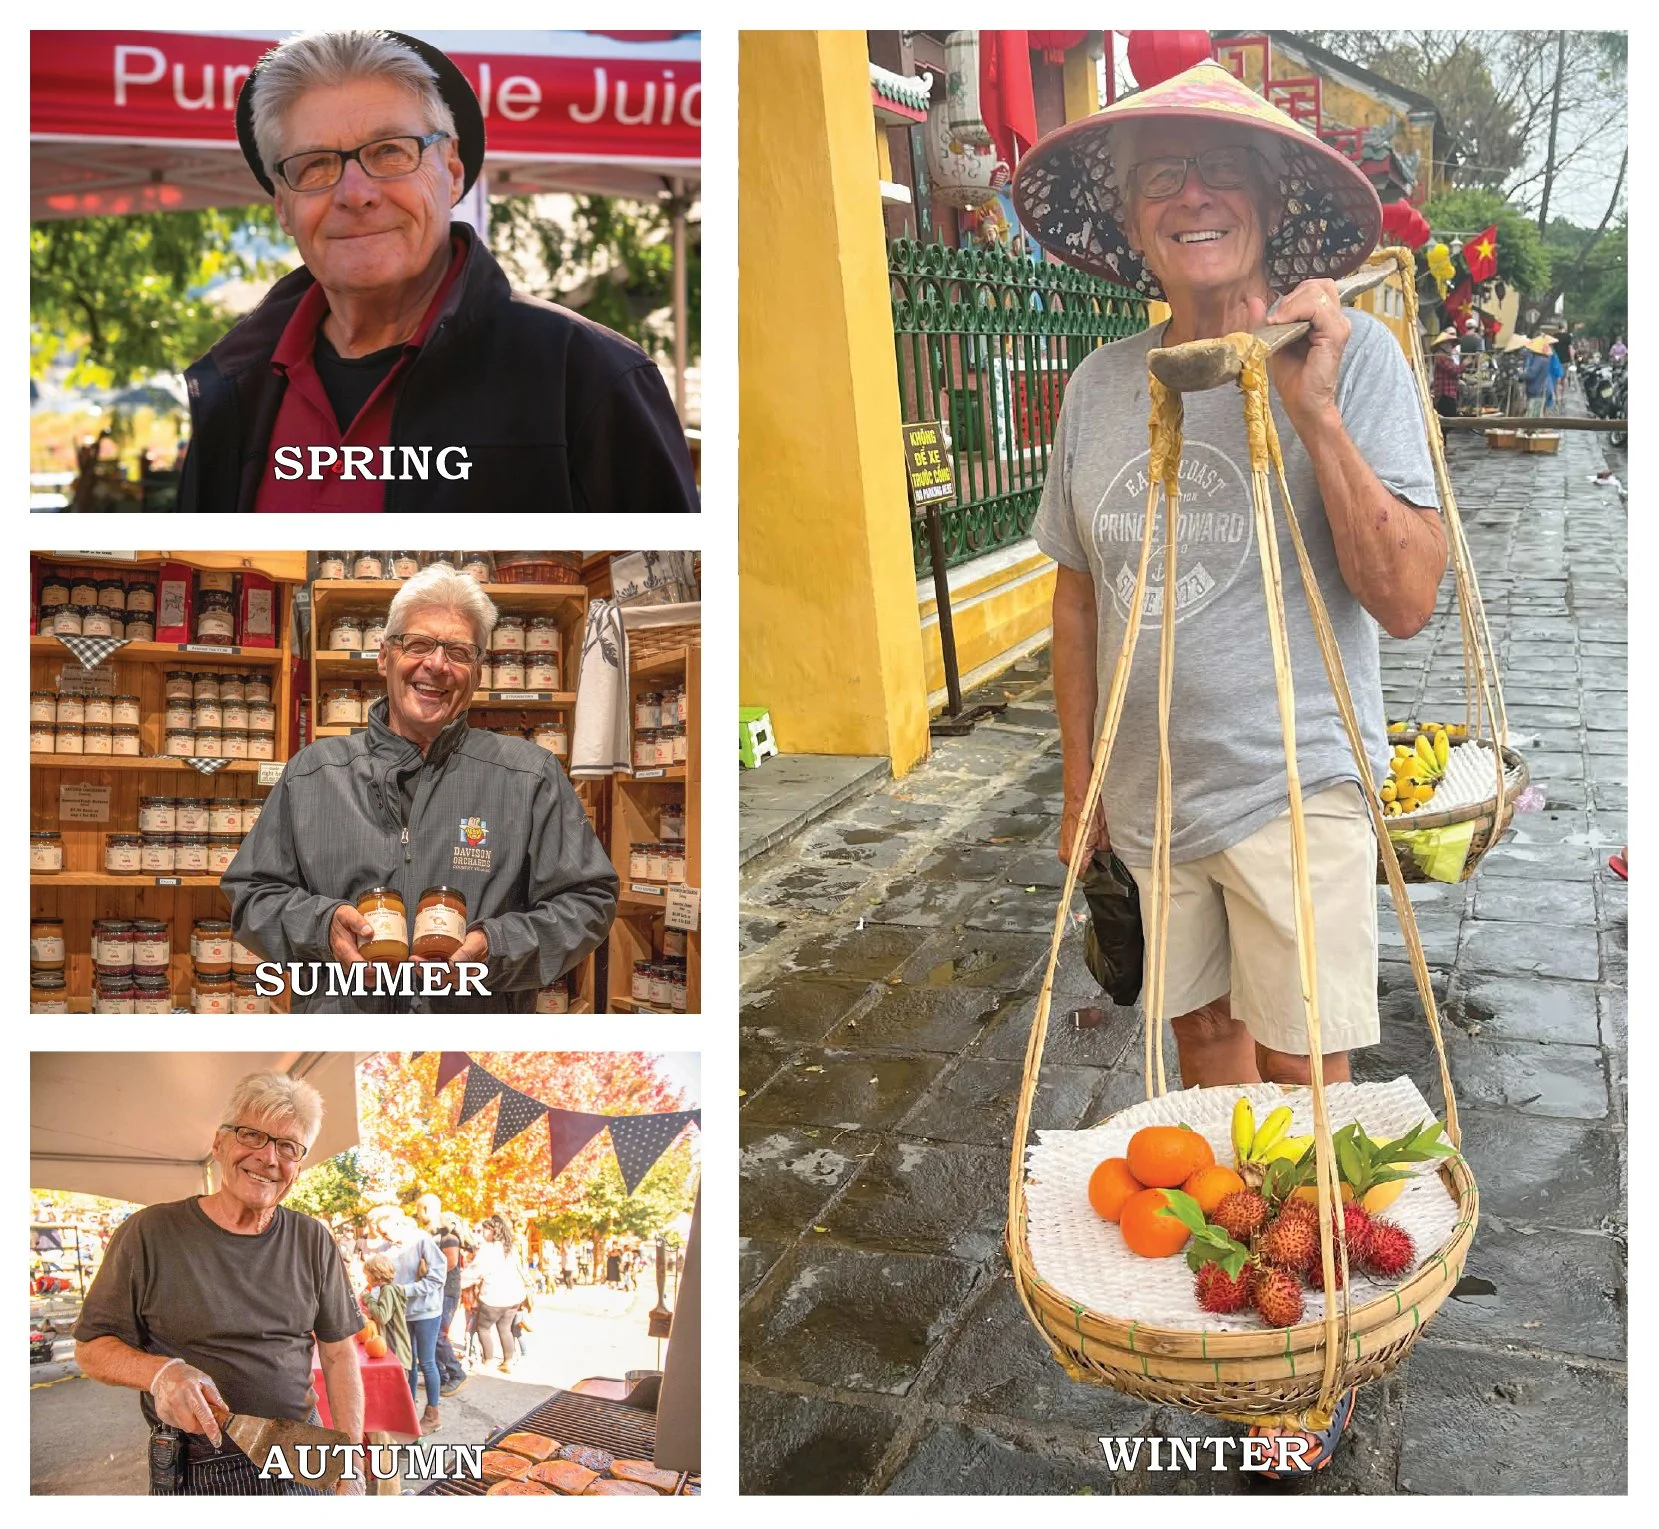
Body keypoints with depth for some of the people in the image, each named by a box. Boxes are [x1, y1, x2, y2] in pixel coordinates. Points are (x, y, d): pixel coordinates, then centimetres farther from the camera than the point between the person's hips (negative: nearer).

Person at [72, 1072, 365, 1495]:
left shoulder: (313, 1241, 2)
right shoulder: (149, 1233, -6)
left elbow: (338, 1354, 4)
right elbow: (91, 1348, -2)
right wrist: (159, 1372, -22)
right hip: (193, 1475, -2)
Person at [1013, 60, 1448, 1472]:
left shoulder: (1353, 356, -12)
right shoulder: (1102, 384, 1)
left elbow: (1409, 600, -19)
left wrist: (1314, 412, -28)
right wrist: (1080, 787, 11)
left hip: (1291, 788, -4)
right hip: (1150, 792, 4)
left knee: (1301, 1080, 3)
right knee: (1200, 1031, 19)